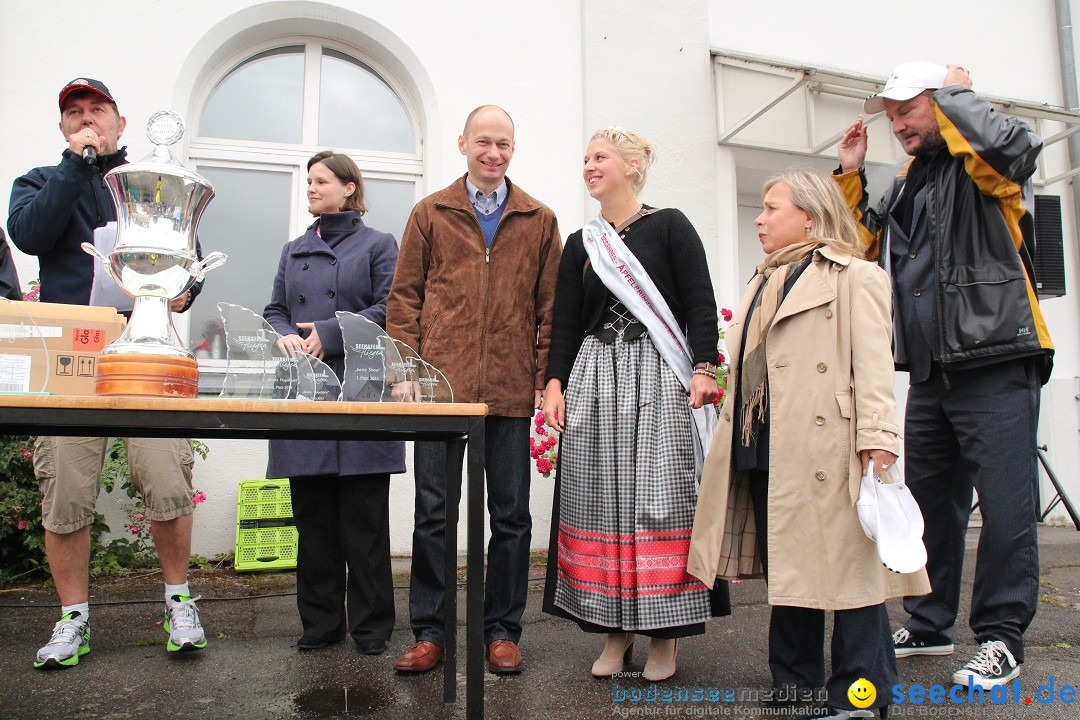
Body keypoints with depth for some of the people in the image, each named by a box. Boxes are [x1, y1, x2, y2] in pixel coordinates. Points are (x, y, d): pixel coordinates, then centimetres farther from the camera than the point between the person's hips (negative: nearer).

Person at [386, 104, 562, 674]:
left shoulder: (540, 221, 11)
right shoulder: (430, 214, 10)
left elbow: (551, 306, 8)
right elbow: (404, 297, 8)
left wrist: (547, 379, -1)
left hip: (510, 391, 1)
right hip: (442, 387, 0)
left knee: (511, 516, 7)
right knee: (433, 512, 6)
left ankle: (502, 631, 22)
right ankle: (428, 633, 19)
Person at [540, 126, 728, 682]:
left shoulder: (669, 227, 5)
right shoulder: (580, 245, 15)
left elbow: (701, 306, -2)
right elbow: (565, 323, 11)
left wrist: (704, 370, -12)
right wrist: (554, 383, -1)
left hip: (659, 378, -3)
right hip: (593, 378, 4)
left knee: (660, 499, -4)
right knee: (600, 501, 2)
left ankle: (664, 633, 9)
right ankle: (615, 629, 13)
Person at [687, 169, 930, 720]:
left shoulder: (856, 278, -1)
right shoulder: (764, 283, 22)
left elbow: (873, 363, -11)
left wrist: (877, 438, -20)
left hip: (827, 445, -7)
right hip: (761, 448, 7)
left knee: (846, 565, -1)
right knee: (787, 567, 13)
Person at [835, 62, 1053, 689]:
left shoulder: (981, 166, -2)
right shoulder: (906, 186, 20)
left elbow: (1018, 145, -26)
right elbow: (866, 252, 21)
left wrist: (956, 94, -8)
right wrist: (851, 176, 13)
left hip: (996, 367, -7)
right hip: (930, 374, 8)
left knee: (1005, 505, -3)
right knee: (929, 501, 12)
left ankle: (1002, 638, 10)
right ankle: (930, 624, 25)